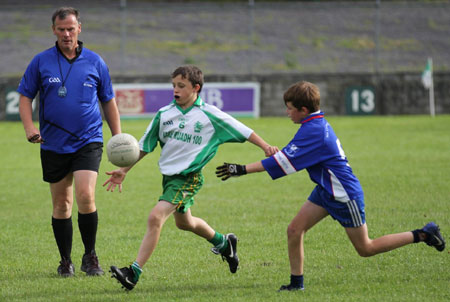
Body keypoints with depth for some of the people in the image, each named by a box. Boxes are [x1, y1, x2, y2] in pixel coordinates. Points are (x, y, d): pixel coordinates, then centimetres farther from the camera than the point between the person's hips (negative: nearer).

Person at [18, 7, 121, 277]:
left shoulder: (94, 62, 3)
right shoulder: (41, 62, 1)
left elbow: (108, 100, 11)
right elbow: (25, 96, 7)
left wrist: (118, 138, 8)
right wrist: (29, 127, -10)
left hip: (88, 141, -1)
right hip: (53, 145, 1)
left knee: (86, 196, -17)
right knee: (61, 204, 6)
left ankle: (90, 256, -2)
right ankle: (66, 261, 19)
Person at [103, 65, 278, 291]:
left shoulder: (209, 115, -9)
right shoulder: (164, 114, 3)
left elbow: (242, 131, -1)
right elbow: (145, 145, 12)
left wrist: (265, 147, -7)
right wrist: (124, 171, 10)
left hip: (188, 177, -7)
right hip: (168, 176, 7)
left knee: (155, 217, -21)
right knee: (183, 222, 25)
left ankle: (134, 272, -22)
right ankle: (224, 243, 52)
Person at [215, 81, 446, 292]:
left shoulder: (313, 131, -26)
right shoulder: (318, 124, 4)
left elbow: (284, 162, -30)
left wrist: (243, 169, -30)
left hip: (345, 195, -9)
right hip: (326, 191, 9)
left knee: (365, 249, 3)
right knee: (294, 230, -1)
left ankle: (422, 235, 14)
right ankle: (296, 282, 8)